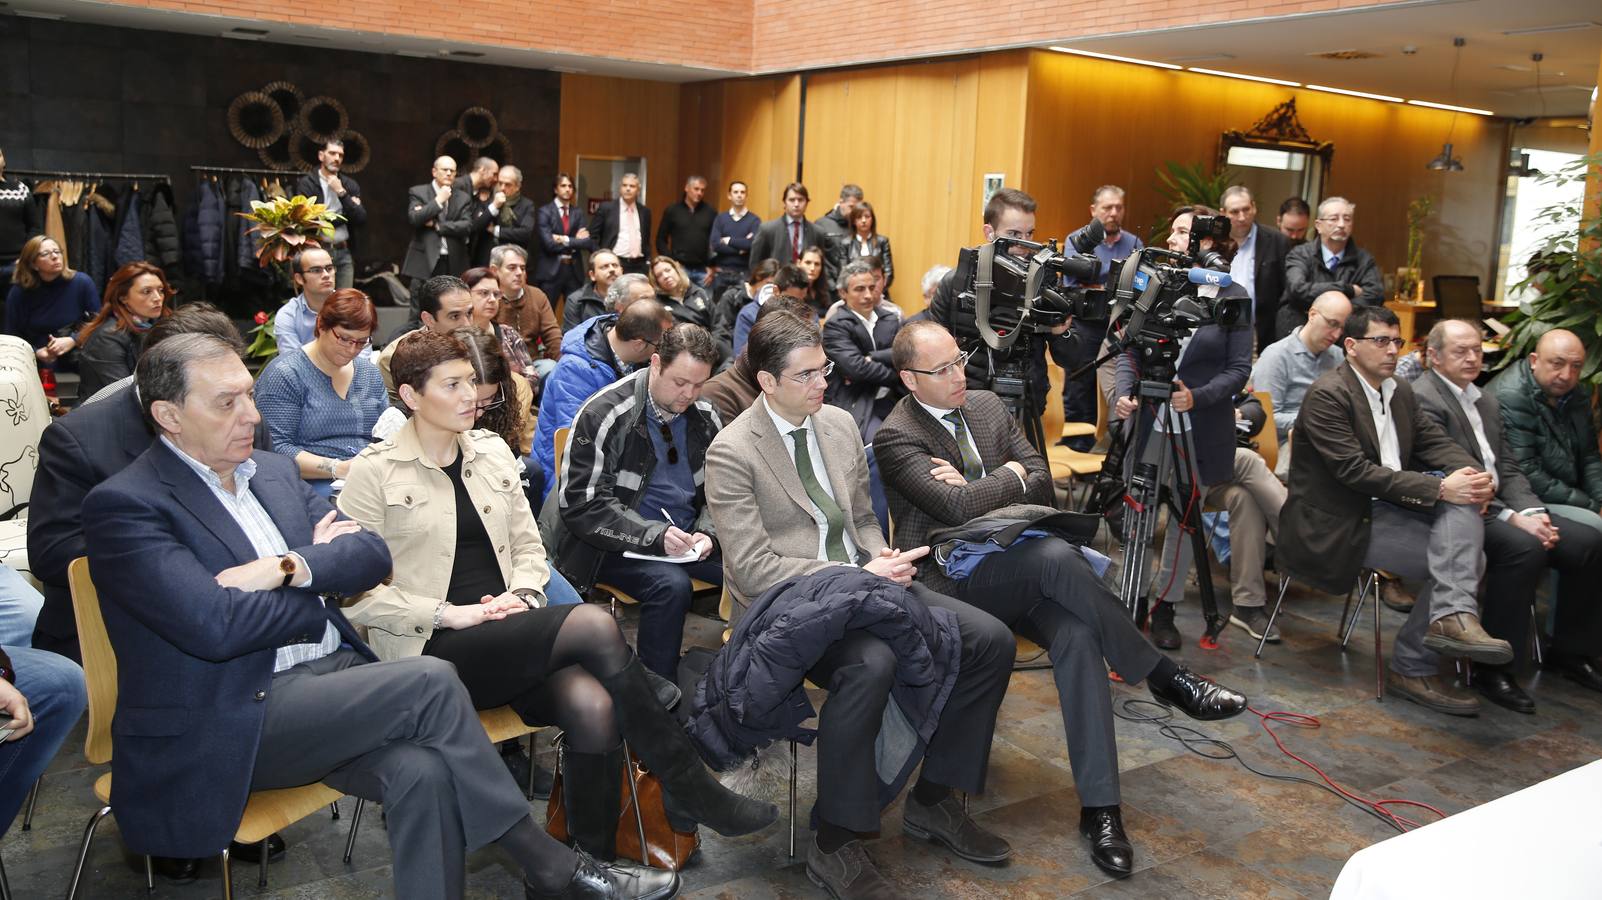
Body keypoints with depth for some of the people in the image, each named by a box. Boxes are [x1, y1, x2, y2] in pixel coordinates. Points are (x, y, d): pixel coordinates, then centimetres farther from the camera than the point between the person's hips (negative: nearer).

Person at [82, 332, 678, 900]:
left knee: (423, 770, -25)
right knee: (430, 682, -23)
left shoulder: (274, 472, 15)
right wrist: (321, 566, -5)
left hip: (330, 676, 6)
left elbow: (372, 556, 7)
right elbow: (215, 625, -20)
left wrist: (287, 568, -12)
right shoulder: (124, 505, -7)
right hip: (223, 729, -6)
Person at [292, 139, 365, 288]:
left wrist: (342, 193, -7)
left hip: (345, 252, 4)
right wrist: (344, 217, -4)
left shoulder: (350, 185, 12)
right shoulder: (306, 183, 0)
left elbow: (362, 221, 2)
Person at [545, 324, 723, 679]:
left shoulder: (704, 416, 6)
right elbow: (580, 505, -14)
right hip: (620, 545, -5)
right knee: (671, 585, -33)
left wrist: (707, 533, -8)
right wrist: (654, 536, -23)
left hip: (686, 536, 5)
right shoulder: (603, 415, -11)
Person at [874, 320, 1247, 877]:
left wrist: (977, 492, -6)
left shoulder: (985, 406, 14)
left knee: (1076, 634, -26)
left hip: (1014, 568, 6)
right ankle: (1161, 676, -18)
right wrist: (1010, 475, -3)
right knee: (1057, 556, -34)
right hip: (952, 578, -5)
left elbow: (1041, 483, 10)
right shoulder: (897, 438, -7)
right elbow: (958, 507, -21)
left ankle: (1099, 808, -23)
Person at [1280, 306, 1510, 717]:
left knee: (1463, 499, -18)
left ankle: (1453, 616, -26)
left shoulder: (1401, 392, 14)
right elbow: (1355, 470, -22)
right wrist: (1439, 488, -27)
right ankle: (1414, 667, -10)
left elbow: (1435, 441, 7)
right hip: (1341, 525, -8)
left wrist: (1474, 474, -17)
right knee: (1466, 558, -16)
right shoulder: (1327, 394, -14)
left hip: (1386, 507, 8)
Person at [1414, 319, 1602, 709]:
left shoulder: (1486, 401, 20)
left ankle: (1569, 649, 11)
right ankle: (1492, 670, -23)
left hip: (1499, 505, 9)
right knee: (1524, 549, -32)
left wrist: (1533, 512, -5)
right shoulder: (1422, 399, -10)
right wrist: (1513, 518, -20)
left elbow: (1507, 467, 15)